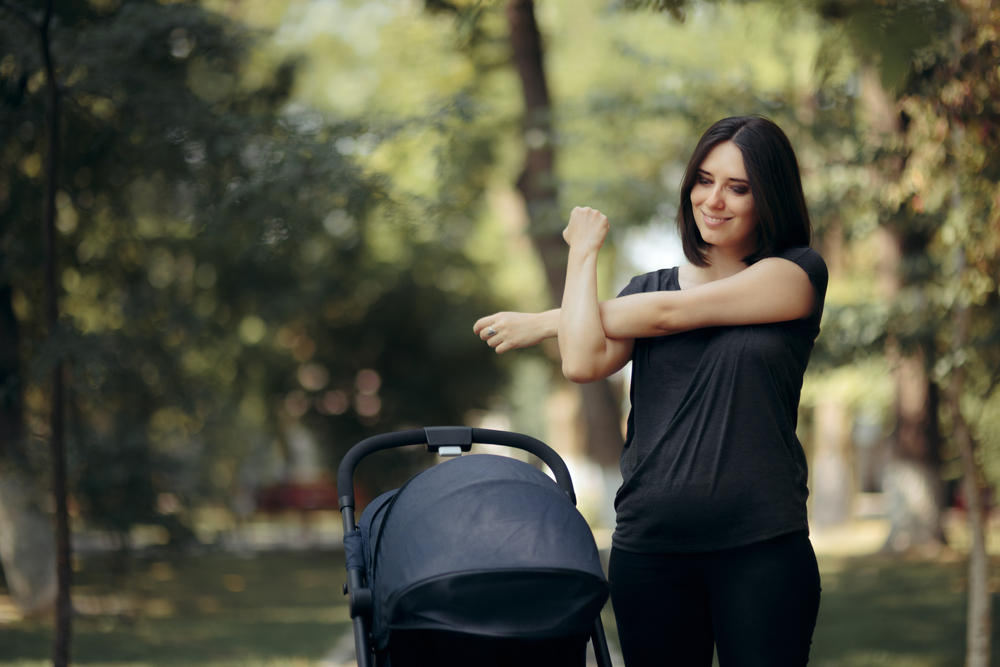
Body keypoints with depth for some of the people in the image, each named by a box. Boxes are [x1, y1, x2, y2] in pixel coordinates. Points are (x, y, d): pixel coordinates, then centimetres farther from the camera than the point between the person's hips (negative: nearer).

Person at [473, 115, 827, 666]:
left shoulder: (797, 274, 2)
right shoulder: (648, 287, 15)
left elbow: (666, 313, -4)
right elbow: (581, 363, -5)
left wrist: (544, 322, 5)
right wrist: (582, 252, 7)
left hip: (763, 545, -3)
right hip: (649, 547, 3)